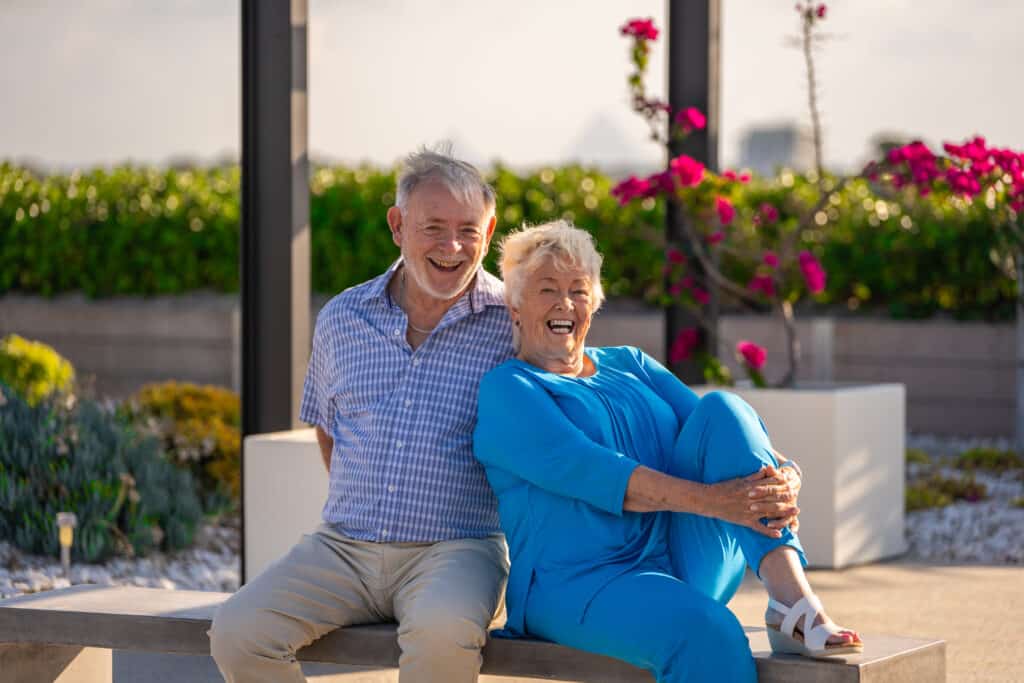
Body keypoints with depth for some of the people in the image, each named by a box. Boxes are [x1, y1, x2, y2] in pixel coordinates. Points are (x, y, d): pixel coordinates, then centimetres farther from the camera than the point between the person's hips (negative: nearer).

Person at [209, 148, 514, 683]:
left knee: (442, 634, -38)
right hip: (344, 546, 4)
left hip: (455, 547, -4)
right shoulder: (341, 319, 11)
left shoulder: (514, 323, -1)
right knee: (237, 633, -20)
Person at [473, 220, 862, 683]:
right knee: (705, 630, -38)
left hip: (685, 561, 6)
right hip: (581, 580, -6)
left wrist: (783, 477, -15)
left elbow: (714, 426, 8)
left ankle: (792, 600, -29)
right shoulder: (506, 388, 1)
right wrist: (712, 500, -26)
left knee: (721, 408, -15)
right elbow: (582, 469, -16)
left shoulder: (630, 365, 21)